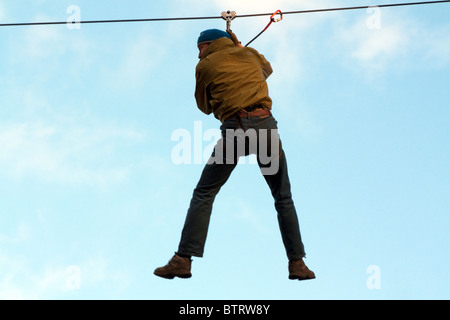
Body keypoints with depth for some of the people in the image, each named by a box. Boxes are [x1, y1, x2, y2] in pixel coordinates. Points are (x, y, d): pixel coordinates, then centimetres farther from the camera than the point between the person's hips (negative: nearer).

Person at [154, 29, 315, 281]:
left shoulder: (205, 66, 12)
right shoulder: (250, 54, 22)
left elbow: (205, 107, 21)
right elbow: (268, 69, 46)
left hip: (235, 128, -3)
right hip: (265, 124, 3)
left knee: (203, 195, 6)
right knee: (283, 199, 13)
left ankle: (183, 260, -3)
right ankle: (297, 263, 9)